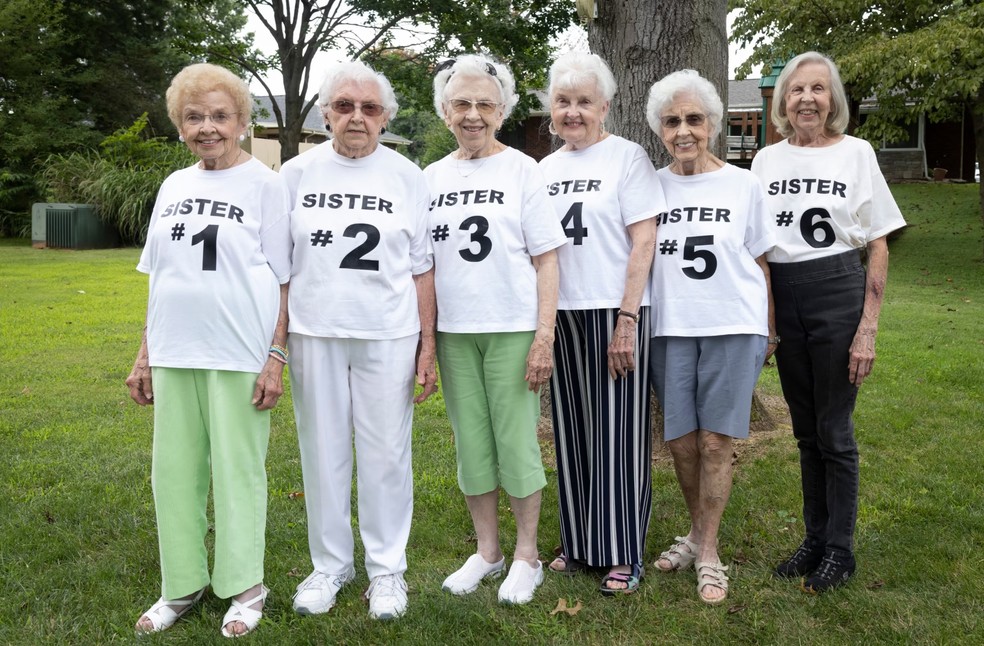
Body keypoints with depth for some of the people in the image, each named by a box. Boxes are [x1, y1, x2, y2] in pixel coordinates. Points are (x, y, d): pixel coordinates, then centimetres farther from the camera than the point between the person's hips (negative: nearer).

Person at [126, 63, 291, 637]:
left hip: (239, 354, -5)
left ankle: (246, 588, 20)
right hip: (174, 353, 6)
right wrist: (145, 355, 14)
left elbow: (283, 281, -5)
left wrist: (276, 357, -11)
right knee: (175, 469, 10)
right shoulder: (174, 186, 13)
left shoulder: (264, 184, -3)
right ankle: (183, 585, 26)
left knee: (239, 470, 3)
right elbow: (159, 280, 16)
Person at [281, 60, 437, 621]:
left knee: (386, 454, 4)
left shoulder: (408, 177, 4)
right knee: (324, 452, 8)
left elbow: (422, 268, 5)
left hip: (388, 337, -1)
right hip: (315, 335, 1)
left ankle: (388, 568, 19)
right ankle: (331, 563, 25)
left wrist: (428, 344, 0)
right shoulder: (297, 174, 5)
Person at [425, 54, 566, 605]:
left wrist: (545, 337, -11)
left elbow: (546, 260, -4)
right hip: (453, 331, 4)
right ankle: (488, 551, 26)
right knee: (471, 443, 10)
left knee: (517, 441, 1)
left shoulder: (522, 170, -1)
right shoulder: (433, 177, 10)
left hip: (512, 329, -4)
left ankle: (527, 556, 18)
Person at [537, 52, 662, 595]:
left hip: (614, 313, -5)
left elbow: (643, 242, -8)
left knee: (617, 432, 0)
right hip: (559, 313, 5)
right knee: (572, 431, 10)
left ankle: (623, 554, 12)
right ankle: (577, 541, 24)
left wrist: (626, 320, -14)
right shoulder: (545, 168, 13)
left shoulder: (628, 157, -2)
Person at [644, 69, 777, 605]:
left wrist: (769, 330, 8)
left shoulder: (743, 185, 2)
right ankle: (697, 534, 28)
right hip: (670, 328, 2)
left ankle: (708, 551, 13)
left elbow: (760, 261, 8)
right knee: (680, 439, 6)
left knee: (716, 441, -1)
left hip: (733, 327, -1)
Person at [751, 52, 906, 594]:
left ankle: (840, 548, 17)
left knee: (834, 431, 1)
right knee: (805, 431, 13)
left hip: (837, 295, -3)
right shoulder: (766, 160, 7)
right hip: (781, 300, 4)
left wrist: (867, 329, -8)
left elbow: (878, 248, -2)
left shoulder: (855, 153, -1)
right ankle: (815, 538, 27)